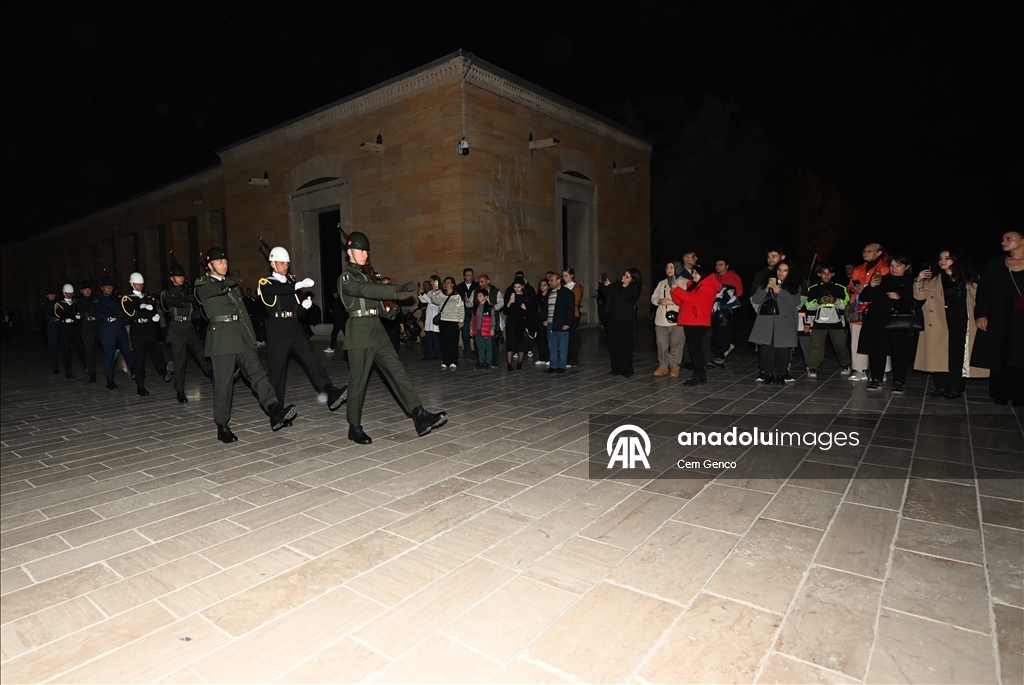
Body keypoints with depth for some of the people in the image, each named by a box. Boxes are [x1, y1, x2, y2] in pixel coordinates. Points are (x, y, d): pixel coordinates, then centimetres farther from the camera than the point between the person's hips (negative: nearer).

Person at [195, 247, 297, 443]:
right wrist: (226, 283, -43)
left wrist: (251, 335, 17)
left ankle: (276, 413, -21)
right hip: (222, 339, -5)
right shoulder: (203, 286, 1)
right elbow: (204, 292, -24)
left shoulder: (233, 284, 19)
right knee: (223, 383, -1)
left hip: (243, 338, 5)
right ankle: (222, 427, 10)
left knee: (257, 373, -9)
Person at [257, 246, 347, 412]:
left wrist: (304, 305, 0)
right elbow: (278, 290, -23)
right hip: (277, 331, -4)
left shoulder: (291, 284, 21)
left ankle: (331, 394, -27)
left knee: (311, 359, -12)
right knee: (277, 369, 1)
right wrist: (300, 284, -36)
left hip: (295, 328, 4)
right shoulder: (264, 283, 2)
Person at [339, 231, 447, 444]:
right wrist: (399, 289, -33)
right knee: (358, 381, 0)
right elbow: (368, 290, -25)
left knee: (397, 371, -4)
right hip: (359, 331, -8)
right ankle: (355, 427, 14)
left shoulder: (363, 275, 20)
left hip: (376, 329, 8)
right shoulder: (346, 277, -7)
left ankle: (420, 417, -11)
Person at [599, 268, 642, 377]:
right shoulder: (617, 285, 13)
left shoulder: (633, 289, -5)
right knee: (613, 344, 4)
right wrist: (603, 285, 0)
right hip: (613, 318, 6)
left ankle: (626, 370, 4)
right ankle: (616, 368, 11)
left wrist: (609, 286, -13)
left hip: (625, 320, -5)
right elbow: (606, 295, 14)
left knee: (624, 345, -4)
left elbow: (621, 298, -19)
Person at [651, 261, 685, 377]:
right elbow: (653, 298, 16)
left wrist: (671, 302, -16)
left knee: (676, 345, -1)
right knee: (661, 344, 7)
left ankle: (674, 367, 9)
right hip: (661, 319, 5)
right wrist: (659, 301, -6)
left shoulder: (684, 282, 1)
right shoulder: (661, 283, 19)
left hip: (676, 319, -5)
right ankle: (663, 366, 17)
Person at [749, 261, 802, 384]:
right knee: (765, 348, -7)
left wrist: (780, 292, -13)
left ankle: (782, 373, 8)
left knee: (782, 350, -7)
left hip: (784, 322, -1)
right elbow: (755, 299, 7)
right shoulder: (767, 282, 15)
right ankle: (766, 373, 4)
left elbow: (795, 302, -4)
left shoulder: (794, 285, 11)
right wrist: (766, 289, -8)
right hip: (766, 321, 1)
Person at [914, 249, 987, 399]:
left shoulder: (967, 277, 4)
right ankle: (941, 386, 11)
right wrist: (918, 280, -12)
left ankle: (955, 388, 6)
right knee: (939, 353, 3)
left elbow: (977, 297, 1)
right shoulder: (934, 278, 8)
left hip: (959, 321, -2)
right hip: (939, 321, 2)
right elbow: (920, 295, 2)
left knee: (956, 354, 0)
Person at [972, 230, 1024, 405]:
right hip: (999, 319, 1)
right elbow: (983, 292, 2)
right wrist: (981, 314, -8)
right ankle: (1001, 394, 10)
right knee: (1000, 356, 2)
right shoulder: (994, 266, 7)